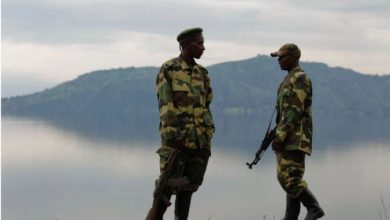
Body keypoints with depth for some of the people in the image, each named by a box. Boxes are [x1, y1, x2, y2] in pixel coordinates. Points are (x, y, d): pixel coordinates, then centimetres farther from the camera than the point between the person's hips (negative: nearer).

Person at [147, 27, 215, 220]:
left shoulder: (202, 73, 14)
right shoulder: (168, 70, -4)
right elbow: (165, 105, -10)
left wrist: (208, 135, 12)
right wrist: (172, 137, -18)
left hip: (200, 139, 6)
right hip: (177, 138, -6)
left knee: (189, 186, 7)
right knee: (168, 185, -7)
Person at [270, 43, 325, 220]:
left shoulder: (300, 78, -11)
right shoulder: (289, 79, 20)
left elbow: (295, 111, -19)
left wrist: (280, 136, -22)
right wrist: (278, 135, 21)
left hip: (295, 139, -10)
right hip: (287, 139, 10)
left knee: (289, 178, -16)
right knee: (288, 178, 8)